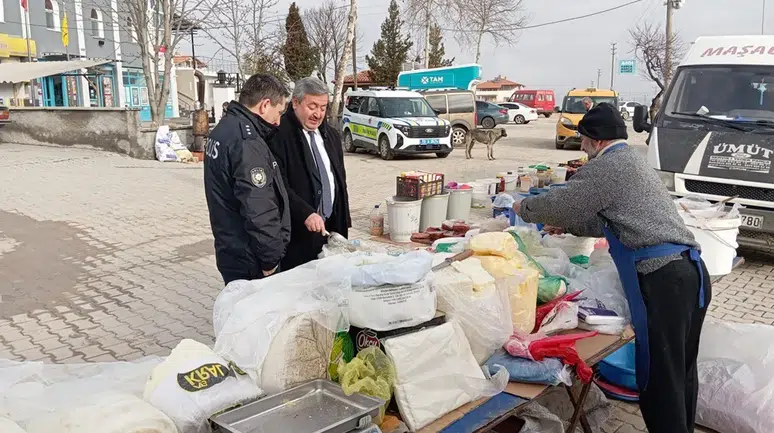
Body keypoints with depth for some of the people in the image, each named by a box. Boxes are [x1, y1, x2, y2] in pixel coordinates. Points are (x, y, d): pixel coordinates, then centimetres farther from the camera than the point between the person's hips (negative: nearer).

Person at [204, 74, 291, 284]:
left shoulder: (223, 129, 10)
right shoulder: (247, 142, -22)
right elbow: (259, 212, -26)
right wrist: (271, 259, -15)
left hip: (230, 251, 10)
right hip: (249, 261, -10)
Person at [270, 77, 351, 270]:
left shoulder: (331, 135, 14)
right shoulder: (279, 135, -12)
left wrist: (344, 222, 16)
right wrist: (305, 213, -26)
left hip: (331, 226, 7)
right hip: (296, 231, -6)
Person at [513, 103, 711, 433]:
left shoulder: (607, 166, -5)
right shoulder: (631, 161, 26)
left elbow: (562, 202, -3)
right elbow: (608, 219, 35)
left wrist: (524, 208, 15)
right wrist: (567, 226, 35)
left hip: (663, 278, -10)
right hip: (689, 271, 10)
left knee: (659, 379, -2)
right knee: (682, 371, 20)